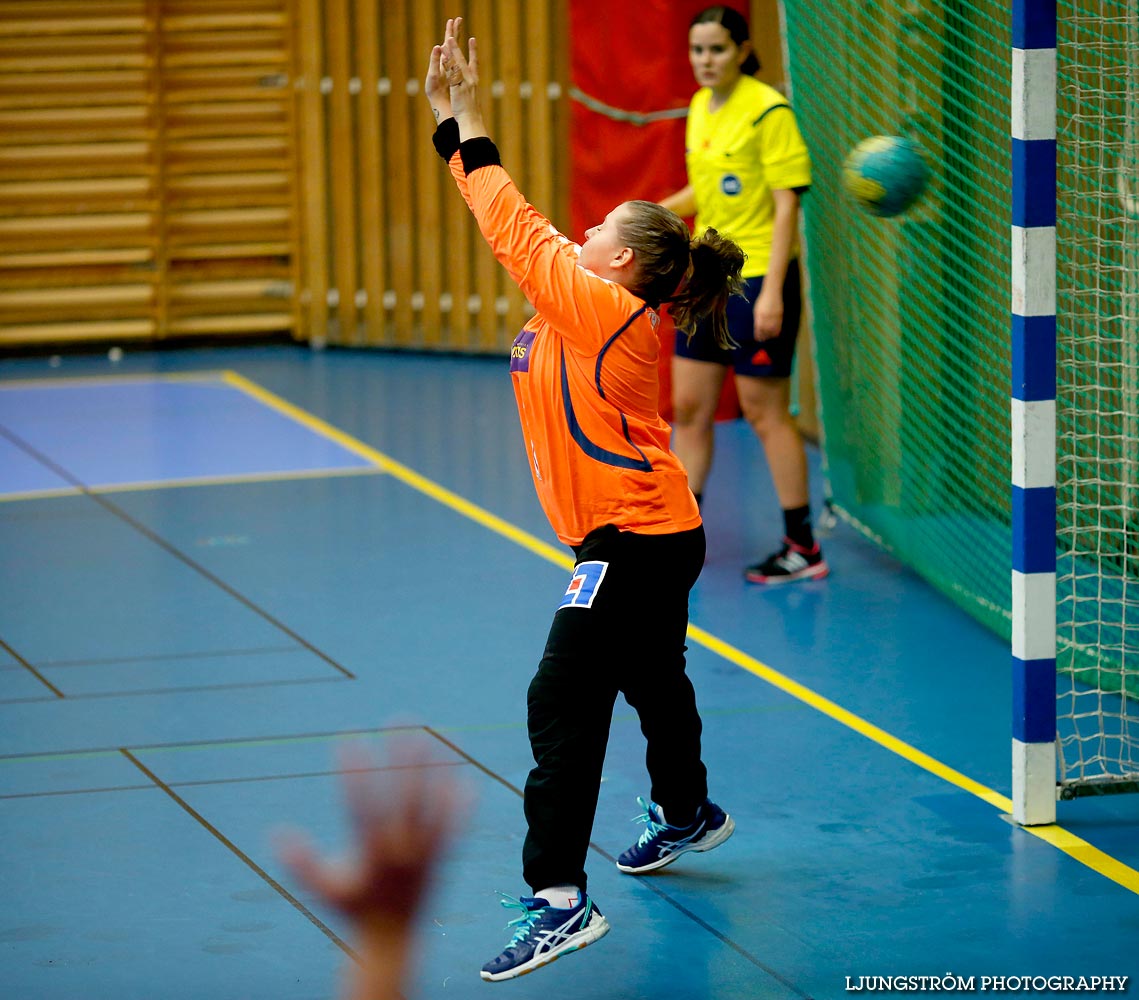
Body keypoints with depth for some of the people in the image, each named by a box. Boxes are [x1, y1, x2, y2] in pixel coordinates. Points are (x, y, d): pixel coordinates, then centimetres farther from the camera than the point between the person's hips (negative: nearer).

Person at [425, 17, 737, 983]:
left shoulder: (603, 306, -18)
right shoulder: (601, 313, 8)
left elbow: (519, 230, -17)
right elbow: (524, 233, 15)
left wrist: (468, 124, -13)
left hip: (634, 538, -11)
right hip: (656, 534, 11)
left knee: (563, 702, -15)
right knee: (651, 679, 30)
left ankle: (558, 899, -19)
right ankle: (686, 814, 55)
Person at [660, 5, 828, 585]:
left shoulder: (768, 112, -14)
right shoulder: (700, 109, 8)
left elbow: (787, 204, -16)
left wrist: (772, 292, -21)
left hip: (758, 280, -8)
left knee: (764, 413, -2)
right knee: (689, 409, 9)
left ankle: (802, 549, 8)